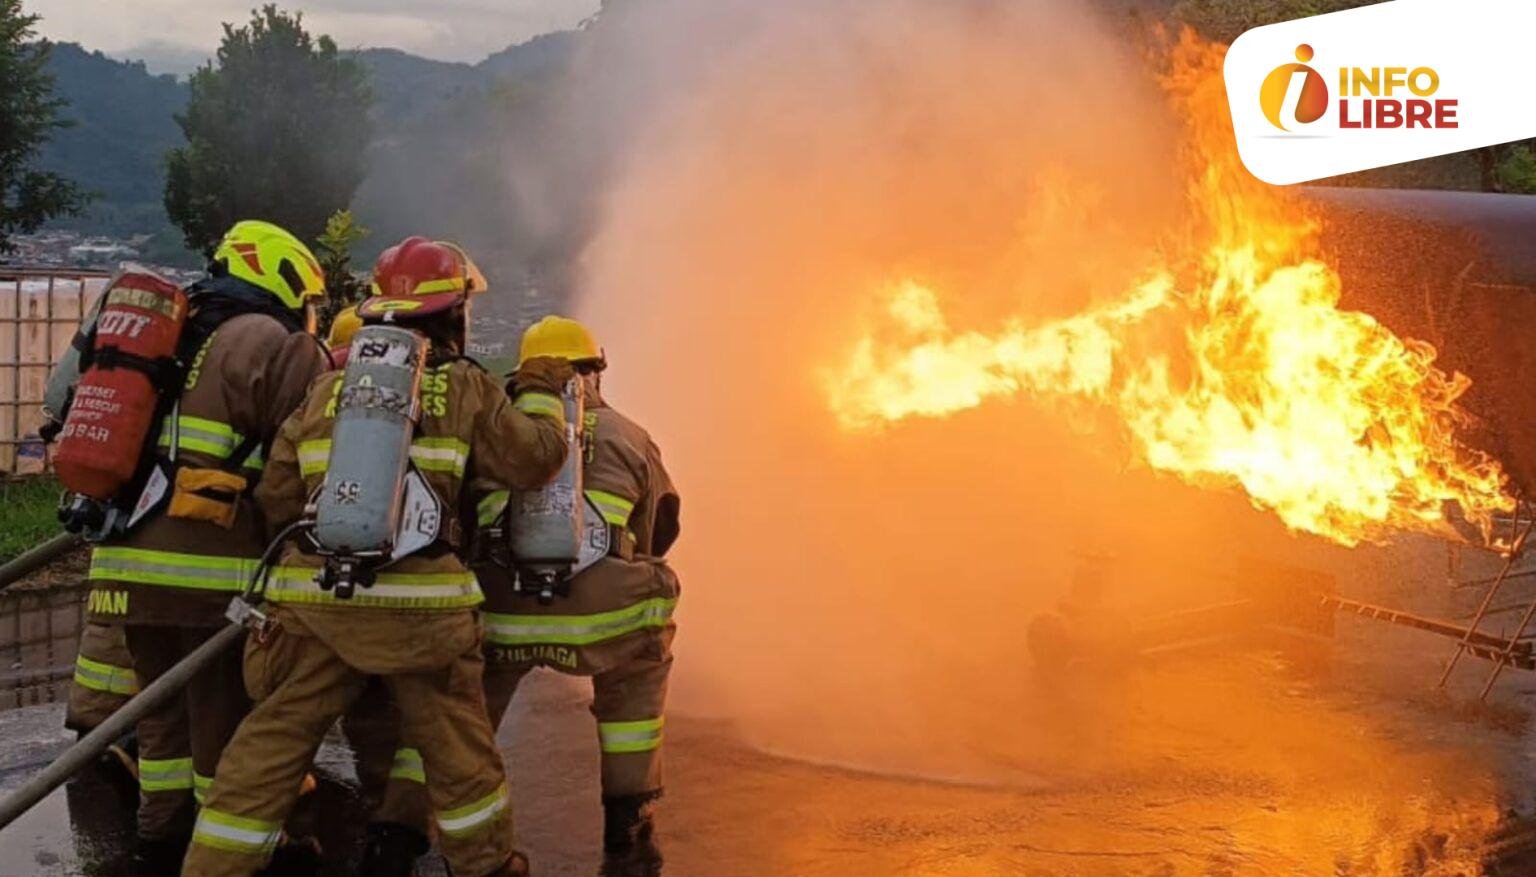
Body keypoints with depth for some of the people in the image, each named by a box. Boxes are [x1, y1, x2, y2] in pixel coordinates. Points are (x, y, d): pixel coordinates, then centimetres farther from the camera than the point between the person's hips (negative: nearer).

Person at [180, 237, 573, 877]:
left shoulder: (325, 390, 12)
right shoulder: (466, 389, 3)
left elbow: (276, 499, 9)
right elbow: (535, 459, 0)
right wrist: (541, 394, 17)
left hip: (315, 598, 2)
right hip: (419, 604, -2)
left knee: (266, 754, 9)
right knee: (459, 751, 17)